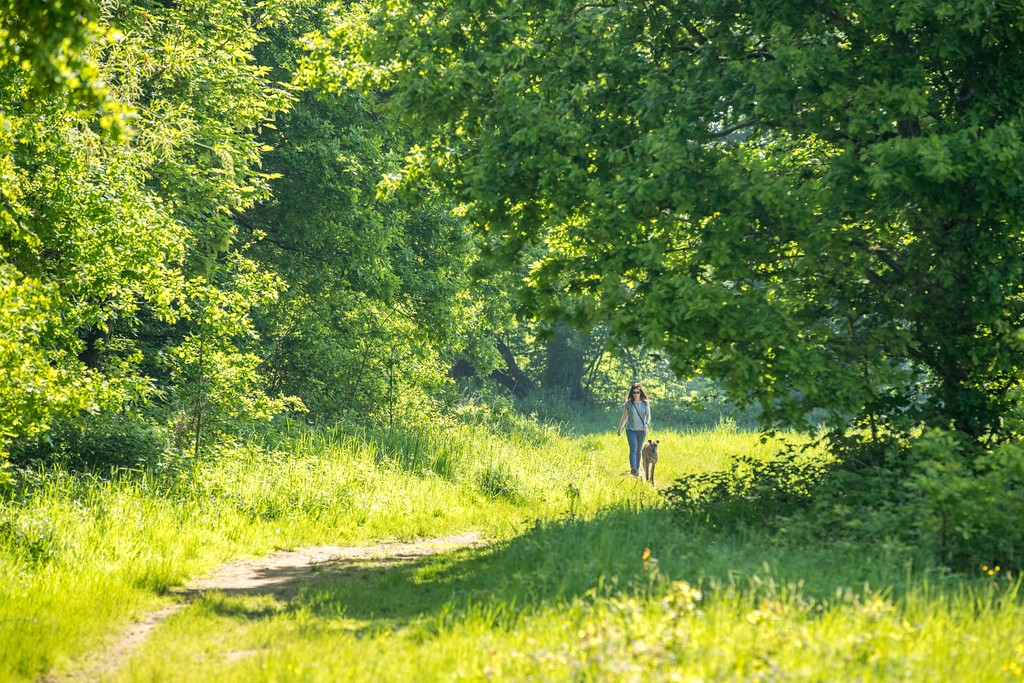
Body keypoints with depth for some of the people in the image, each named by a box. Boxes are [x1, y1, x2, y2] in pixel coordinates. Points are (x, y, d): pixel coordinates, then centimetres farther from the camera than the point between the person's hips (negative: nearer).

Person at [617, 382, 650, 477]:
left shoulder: (645, 403, 3)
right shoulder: (628, 404, 2)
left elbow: (648, 415, -1)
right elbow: (624, 417, 9)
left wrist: (646, 424, -20)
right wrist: (620, 429, 10)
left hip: (641, 430, 2)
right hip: (631, 430, -2)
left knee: (639, 450, 9)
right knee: (633, 448, -19)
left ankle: (637, 469, 22)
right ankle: (633, 468, -32)